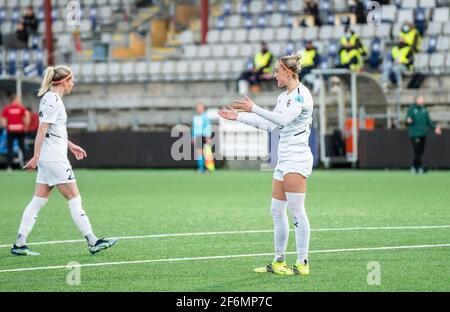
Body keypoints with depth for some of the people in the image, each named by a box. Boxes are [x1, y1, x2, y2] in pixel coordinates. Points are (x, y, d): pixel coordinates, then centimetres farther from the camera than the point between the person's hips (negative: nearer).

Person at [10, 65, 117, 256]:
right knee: (74, 199, -5)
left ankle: (19, 244, 6)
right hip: (54, 159, -10)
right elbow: (42, 130, -20)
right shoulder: (53, 101, -15)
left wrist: (70, 145, 28)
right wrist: (36, 157, -22)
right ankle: (93, 242, -2)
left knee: (39, 201, 8)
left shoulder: (50, 98, 15)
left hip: (47, 159, 10)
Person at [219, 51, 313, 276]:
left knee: (296, 210, -11)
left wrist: (254, 108, -27)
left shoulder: (301, 94, -11)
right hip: (284, 159, 10)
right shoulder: (283, 97, 17)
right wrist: (239, 117, 24)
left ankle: (302, 263, -10)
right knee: (277, 211, 8)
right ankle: (279, 262, 13)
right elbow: (270, 124, 23)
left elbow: (284, 119, -24)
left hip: (297, 158, -10)